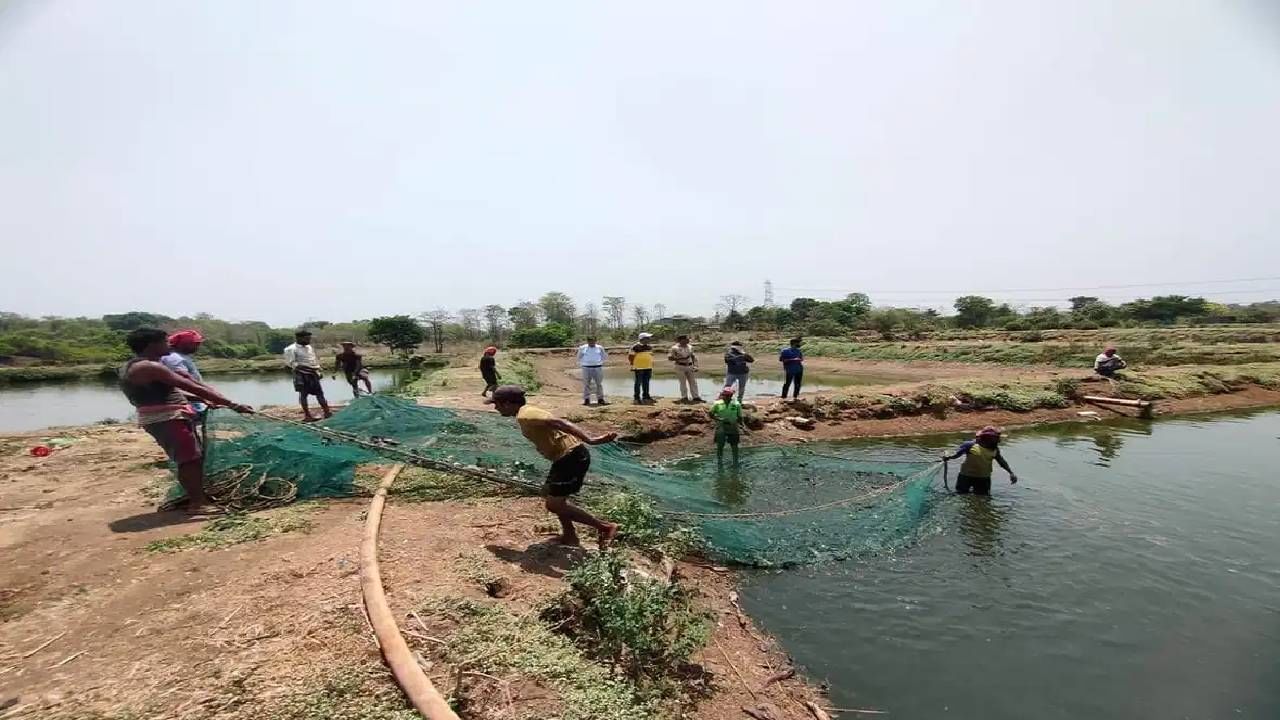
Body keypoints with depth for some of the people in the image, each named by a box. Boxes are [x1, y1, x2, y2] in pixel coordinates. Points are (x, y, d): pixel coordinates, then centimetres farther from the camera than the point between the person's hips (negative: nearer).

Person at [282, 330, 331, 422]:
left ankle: (326, 412, 8)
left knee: (319, 393, 5)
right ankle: (307, 415, 3)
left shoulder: (310, 347, 15)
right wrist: (302, 367, -21)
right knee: (303, 394, -1)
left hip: (312, 374, 6)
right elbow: (291, 363, -13)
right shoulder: (293, 349, -8)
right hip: (301, 375, -6)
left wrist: (318, 372, 14)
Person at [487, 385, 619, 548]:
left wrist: (590, 439, -36)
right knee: (549, 493, 24)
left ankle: (605, 527, 1)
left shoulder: (525, 416, -14)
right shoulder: (527, 412, 18)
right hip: (567, 456, 10)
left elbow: (558, 423, -27)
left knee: (554, 504, -5)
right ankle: (569, 535, 30)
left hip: (571, 457, -10)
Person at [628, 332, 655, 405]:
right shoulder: (636, 347, -11)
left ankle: (646, 396, 21)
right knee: (638, 383, -1)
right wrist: (632, 366, -10)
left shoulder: (649, 347, 12)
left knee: (646, 383, 12)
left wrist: (651, 367, 19)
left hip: (648, 368, 7)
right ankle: (637, 398, 5)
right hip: (639, 368, -7)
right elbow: (630, 357, -9)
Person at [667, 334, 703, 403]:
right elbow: (669, 357, -6)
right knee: (683, 383, -3)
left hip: (690, 366, 5)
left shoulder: (690, 347, 9)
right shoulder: (675, 348, -7)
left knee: (693, 382, 4)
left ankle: (695, 397, 9)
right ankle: (684, 397, 3)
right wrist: (677, 359, -22)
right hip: (680, 367, -5)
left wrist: (695, 366, 9)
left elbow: (693, 357, 17)